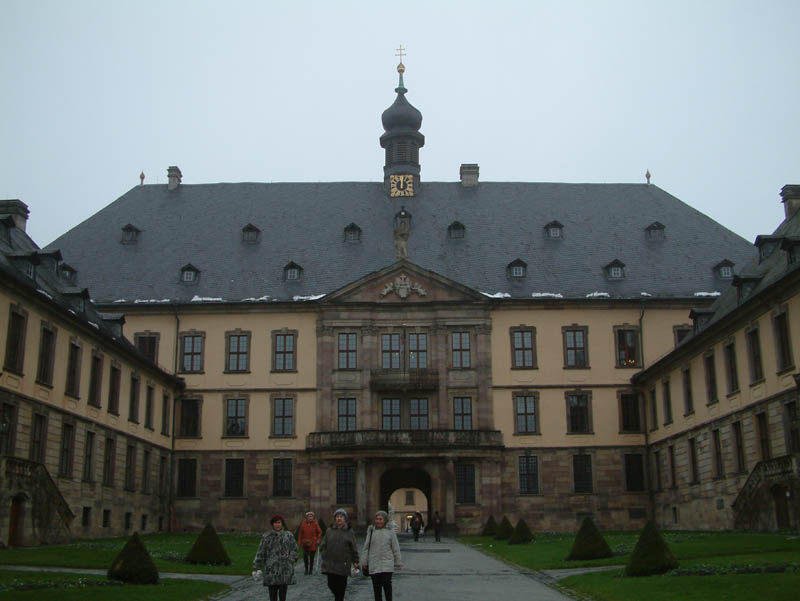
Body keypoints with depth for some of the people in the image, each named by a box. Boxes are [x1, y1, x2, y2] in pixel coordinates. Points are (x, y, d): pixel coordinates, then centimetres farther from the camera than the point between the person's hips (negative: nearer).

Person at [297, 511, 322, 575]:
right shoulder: (303, 524, 2)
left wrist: (318, 540, -5)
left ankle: (310, 569, 15)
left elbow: (319, 532, 4)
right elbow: (300, 533, 7)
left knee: (312, 557, 1)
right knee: (305, 557, -1)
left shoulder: (315, 524, -2)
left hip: (313, 543, -1)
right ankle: (306, 569, 17)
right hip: (305, 543, 1)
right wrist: (299, 542, 3)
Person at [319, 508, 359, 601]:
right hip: (330, 564, 2)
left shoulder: (349, 532, 4)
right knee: (331, 584, 3)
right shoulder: (329, 531, 8)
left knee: (341, 586, -3)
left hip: (343, 565, -2)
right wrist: (325, 556, 2)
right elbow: (322, 546, 13)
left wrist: (355, 562, 3)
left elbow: (353, 548, 5)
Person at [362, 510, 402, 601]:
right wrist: (364, 562, 7)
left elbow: (395, 547, 6)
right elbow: (366, 547, 9)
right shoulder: (371, 531, 7)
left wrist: (398, 562, 5)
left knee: (386, 583, -8)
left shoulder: (390, 530, 3)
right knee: (376, 586, 6)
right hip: (374, 564, 2)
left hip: (387, 564, -2)